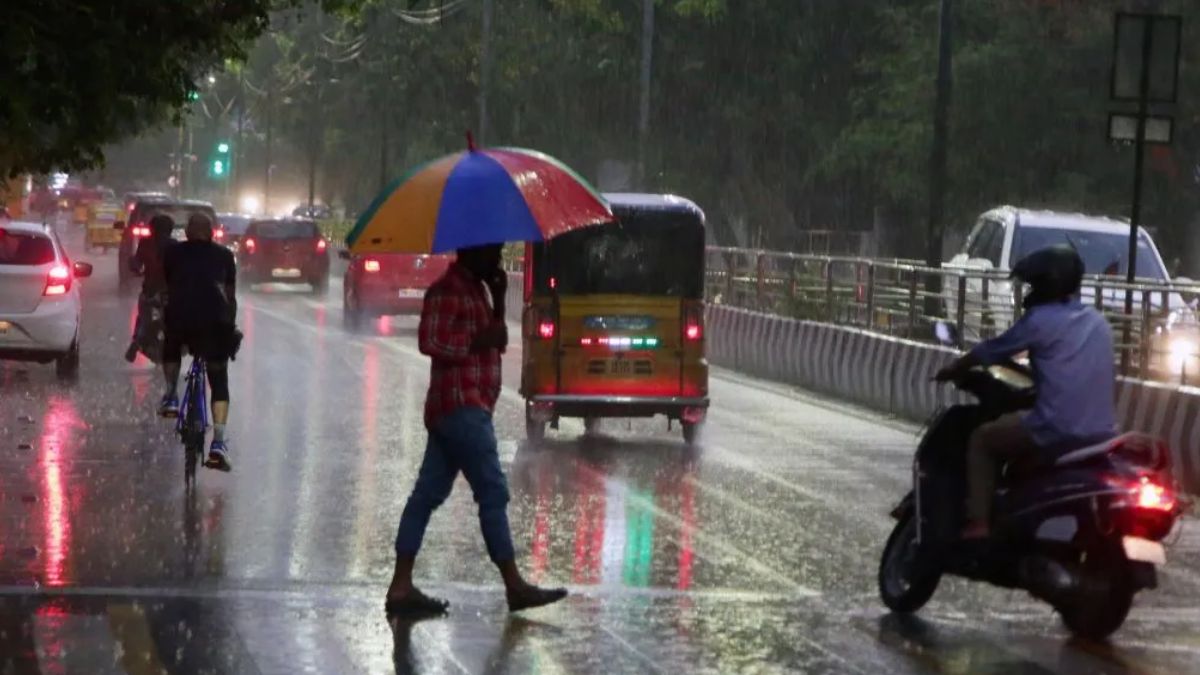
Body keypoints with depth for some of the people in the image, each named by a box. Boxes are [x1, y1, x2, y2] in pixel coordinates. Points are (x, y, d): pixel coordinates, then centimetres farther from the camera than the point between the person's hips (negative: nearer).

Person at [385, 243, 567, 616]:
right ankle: (515, 586, -4)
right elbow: (430, 342, -20)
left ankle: (401, 588, 5)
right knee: (493, 493, -7)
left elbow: (496, 341, 20)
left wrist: (498, 298, 8)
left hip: (454, 411, 10)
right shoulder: (447, 290, -11)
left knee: (428, 495, 6)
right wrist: (478, 342, -15)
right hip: (462, 406, -10)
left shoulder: (474, 289, 19)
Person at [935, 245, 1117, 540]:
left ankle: (977, 525, 1)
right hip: (1102, 434, 7)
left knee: (981, 440, 13)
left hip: (1058, 430, -7)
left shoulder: (1040, 320, -3)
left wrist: (953, 369, 24)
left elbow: (992, 350, 8)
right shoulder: (1098, 322, 17)